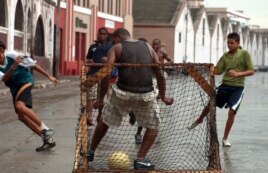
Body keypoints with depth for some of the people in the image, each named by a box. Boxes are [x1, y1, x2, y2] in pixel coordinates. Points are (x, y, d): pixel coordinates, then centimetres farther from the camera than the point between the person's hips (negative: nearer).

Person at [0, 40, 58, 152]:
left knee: (20, 106, -31)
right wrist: (13, 67, -44)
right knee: (22, 116, -2)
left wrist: (49, 76, -5)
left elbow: (33, 65, -9)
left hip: (25, 83, -6)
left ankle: (45, 129, -20)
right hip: (15, 89, 6)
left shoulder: (12, 56, -18)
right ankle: (48, 140, 6)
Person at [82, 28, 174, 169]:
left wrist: (101, 99, 0)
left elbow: (106, 74, -5)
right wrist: (163, 97, 23)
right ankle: (140, 159, 8)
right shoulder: (148, 47, 16)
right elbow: (160, 75, 13)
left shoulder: (116, 49, 7)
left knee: (105, 122, 22)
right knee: (153, 126, 20)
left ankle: (90, 152, 33)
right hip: (145, 95, 1)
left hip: (122, 93, 0)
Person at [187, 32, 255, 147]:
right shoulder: (225, 56, 5)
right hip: (225, 85, 3)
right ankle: (199, 120, 41)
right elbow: (218, 71, 4)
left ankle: (225, 138, 5)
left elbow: (251, 71, -9)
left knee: (232, 112, -11)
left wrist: (238, 74, -24)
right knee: (210, 104, 8)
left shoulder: (244, 54, -6)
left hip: (237, 87, -3)